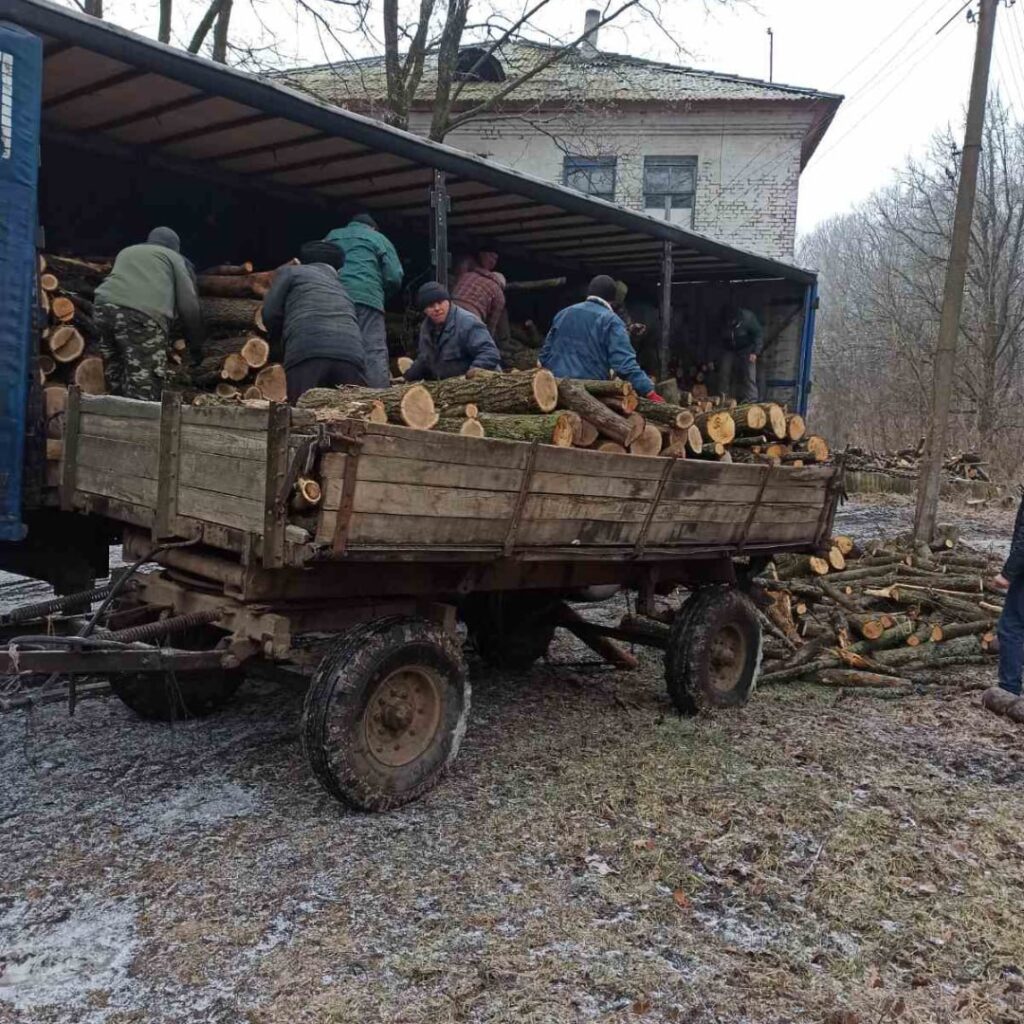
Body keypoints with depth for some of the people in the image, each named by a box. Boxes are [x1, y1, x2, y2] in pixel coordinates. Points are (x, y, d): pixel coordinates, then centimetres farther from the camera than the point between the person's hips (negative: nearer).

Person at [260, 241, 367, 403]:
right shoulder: (342, 289, 38)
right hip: (352, 353, 4)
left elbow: (270, 314, 17)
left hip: (307, 354, -4)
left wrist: (279, 341, 35)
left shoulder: (290, 272, 24)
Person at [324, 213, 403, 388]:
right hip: (366, 297, -3)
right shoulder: (378, 238, 19)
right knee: (374, 353, -9)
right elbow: (394, 277, 9)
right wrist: (382, 297, 25)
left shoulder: (331, 237, 30)